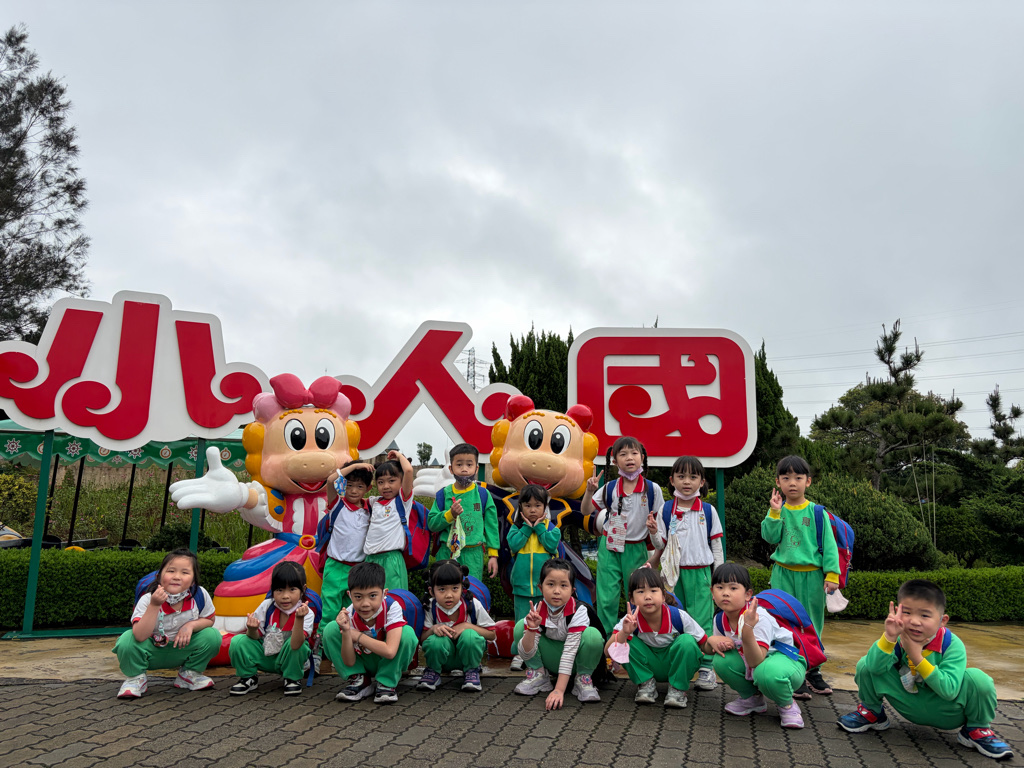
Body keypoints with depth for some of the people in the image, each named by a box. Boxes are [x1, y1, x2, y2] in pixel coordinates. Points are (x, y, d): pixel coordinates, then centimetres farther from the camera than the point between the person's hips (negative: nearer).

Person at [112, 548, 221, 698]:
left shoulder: (200, 595, -19)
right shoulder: (147, 600, -24)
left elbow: (209, 620, -1)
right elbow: (140, 636, -36)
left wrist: (191, 625, -22)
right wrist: (154, 606, -44)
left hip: (181, 651, 2)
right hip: (152, 654, -2)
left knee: (213, 636, -21)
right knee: (127, 640, -31)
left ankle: (189, 674, 7)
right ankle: (135, 678, 1)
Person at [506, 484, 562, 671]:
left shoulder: (550, 527, 2)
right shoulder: (516, 527, 3)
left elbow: (552, 545, -13)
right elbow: (513, 545, -12)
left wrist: (539, 528, -11)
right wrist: (527, 528, -11)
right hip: (522, 584, 1)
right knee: (522, 621, 8)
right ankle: (520, 653, 19)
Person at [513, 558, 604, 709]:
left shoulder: (578, 611, -25)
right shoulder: (537, 611, -17)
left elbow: (569, 653, -31)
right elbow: (527, 654, -17)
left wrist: (559, 690, -37)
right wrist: (532, 629, -36)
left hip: (574, 661, -3)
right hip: (551, 661, 3)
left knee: (592, 635, -35)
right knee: (520, 626, -19)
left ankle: (583, 678, -8)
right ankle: (537, 674, -1)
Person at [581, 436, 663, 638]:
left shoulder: (652, 489, -6)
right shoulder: (610, 488, -2)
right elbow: (585, 509, 5)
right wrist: (589, 491, -11)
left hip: (636, 549, -1)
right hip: (609, 547, 1)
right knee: (606, 598, 1)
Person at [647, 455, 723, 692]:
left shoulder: (708, 511, 1)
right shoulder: (665, 510, 2)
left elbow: (716, 545, 6)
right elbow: (661, 545, 5)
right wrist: (653, 532, -15)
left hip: (700, 572, -1)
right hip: (674, 573, 1)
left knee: (701, 621, -2)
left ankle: (706, 667, 9)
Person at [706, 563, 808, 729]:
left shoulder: (759, 617, -31)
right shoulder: (721, 619, -10)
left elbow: (756, 662, -38)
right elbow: (707, 649, 4)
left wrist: (747, 630, -55)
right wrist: (713, 641, -21)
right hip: (754, 659, 6)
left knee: (765, 673, -40)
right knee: (722, 660, -21)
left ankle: (787, 704, -3)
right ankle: (752, 698, 8)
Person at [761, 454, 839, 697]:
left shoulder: (816, 512, -1)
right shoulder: (777, 510, 2)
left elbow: (828, 543, -1)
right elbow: (770, 537, -8)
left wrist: (831, 574, -7)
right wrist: (775, 513, -18)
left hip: (811, 575, 0)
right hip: (784, 575, 0)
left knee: (812, 624, 10)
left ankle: (813, 671, 25)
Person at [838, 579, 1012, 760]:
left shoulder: (952, 645, -22)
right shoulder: (898, 638, -16)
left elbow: (949, 691, -31)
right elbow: (876, 667, -32)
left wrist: (917, 657, -35)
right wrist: (889, 636, -44)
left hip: (945, 712, -2)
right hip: (910, 709, 2)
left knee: (978, 678, -30)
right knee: (865, 665, -20)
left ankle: (976, 730, 1)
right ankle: (873, 713, 10)